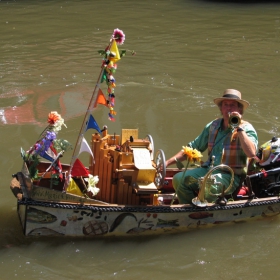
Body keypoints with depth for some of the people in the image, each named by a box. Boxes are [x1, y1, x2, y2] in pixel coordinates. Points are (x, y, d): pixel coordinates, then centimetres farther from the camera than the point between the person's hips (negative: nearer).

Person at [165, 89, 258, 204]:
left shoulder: (246, 128, -5)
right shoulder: (213, 125, 12)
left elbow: (251, 153, -24)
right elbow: (193, 147, 18)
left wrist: (238, 128, -21)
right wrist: (168, 162, 9)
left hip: (231, 176, -6)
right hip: (208, 169, 6)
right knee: (179, 179, -14)